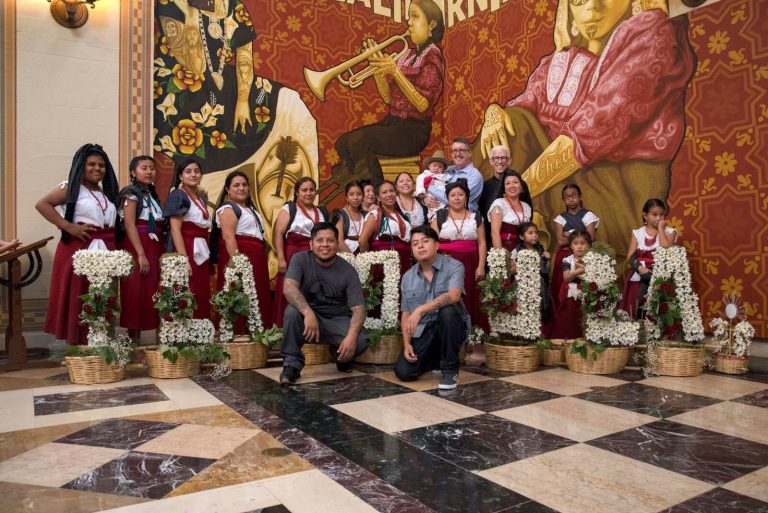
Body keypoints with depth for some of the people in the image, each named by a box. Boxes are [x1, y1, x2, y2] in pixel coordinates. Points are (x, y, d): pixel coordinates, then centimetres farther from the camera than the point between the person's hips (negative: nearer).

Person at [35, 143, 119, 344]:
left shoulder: (107, 192, 19)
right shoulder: (71, 187, 0)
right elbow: (42, 204, -9)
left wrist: (115, 250, 8)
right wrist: (68, 226, -14)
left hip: (105, 251, 6)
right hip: (78, 250, -5)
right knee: (78, 298, -4)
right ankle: (75, 345, 4)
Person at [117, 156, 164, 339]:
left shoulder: (152, 194, 18)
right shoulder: (131, 193, -4)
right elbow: (129, 225, -13)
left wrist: (160, 251, 7)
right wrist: (141, 254, -20)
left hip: (154, 247, 8)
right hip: (136, 247, -8)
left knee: (149, 292, 7)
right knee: (136, 293, -7)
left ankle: (137, 338, 15)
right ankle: (133, 339, 0)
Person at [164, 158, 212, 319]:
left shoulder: (202, 197, 17)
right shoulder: (178, 195, -5)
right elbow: (175, 230, -14)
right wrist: (184, 259, -21)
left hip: (202, 251, 8)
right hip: (186, 250, -8)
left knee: (202, 297, 8)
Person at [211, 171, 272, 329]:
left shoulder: (249, 208, 22)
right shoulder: (228, 208, -6)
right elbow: (229, 237, -17)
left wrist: (262, 259, 23)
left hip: (255, 259, 9)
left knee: (257, 299, 10)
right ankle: (237, 333, -4)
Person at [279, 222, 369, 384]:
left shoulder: (348, 270, -10)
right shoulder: (300, 260, -10)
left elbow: (358, 308, -15)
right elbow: (289, 288, -27)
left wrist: (351, 336, -34)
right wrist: (309, 314, -43)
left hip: (337, 320, 1)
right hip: (307, 315, 0)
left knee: (361, 341, -27)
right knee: (292, 312, -33)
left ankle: (341, 355, 11)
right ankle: (292, 364, -15)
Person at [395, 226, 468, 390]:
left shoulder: (454, 267, -9)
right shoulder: (408, 277, 6)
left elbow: (453, 296, -29)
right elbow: (405, 314, 8)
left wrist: (420, 310, -36)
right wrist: (407, 344, -6)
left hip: (451, 328, -4)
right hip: (421, 333, 4)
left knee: (447, 309, -36)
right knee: (403, 372, -16)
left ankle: (450, 369, -17)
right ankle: (437, 358, 19)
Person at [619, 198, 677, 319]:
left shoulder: (669, 231, 5)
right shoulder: (638, 233, 10)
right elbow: (630, 257, 3)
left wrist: (660, 228, -7)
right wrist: (640, 268, -16)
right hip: (638, 276, 2)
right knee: (636, 312, -4)